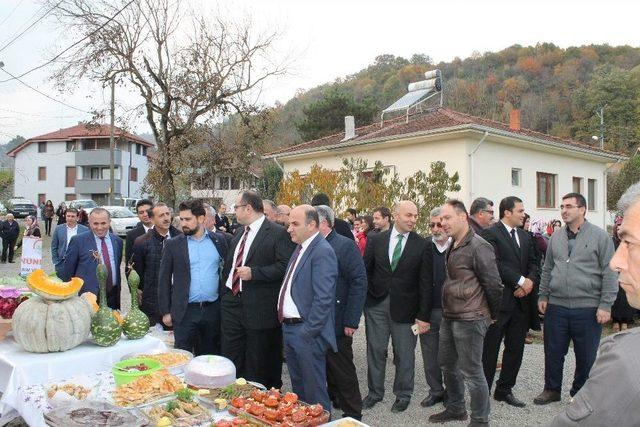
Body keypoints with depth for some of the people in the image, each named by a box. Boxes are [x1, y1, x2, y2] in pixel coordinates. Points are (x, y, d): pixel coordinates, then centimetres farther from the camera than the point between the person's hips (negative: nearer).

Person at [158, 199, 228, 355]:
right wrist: (165, 312, -2)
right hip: (185, 311, -1)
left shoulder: (220, 240, 3)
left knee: (210, 356, 13)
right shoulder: (173, 244, -1)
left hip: (213, 309, 2)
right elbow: (164, 279, 1)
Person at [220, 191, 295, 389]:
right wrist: (224, 291, 15)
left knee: (257, 367, 7)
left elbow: (285, 266, -18)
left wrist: (253, 273, -23)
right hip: (232, 302, 7)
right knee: (230, 357, 15)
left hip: (259, 306, -7)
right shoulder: (239, 232, 14)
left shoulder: (278, 233, -12)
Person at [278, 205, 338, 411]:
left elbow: (323, 299, -23)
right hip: (289, 328, 9)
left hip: (306, 332, -9)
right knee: (298, 386, 23)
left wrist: (307, 332, -20)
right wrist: (286, 326, 13)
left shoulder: (322, 252, -18)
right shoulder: (300, 248, 11)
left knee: (314, 391, 5)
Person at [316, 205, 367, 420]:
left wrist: (351, 321, -16)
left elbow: (359, 283, -15)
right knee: (326, 368, 18)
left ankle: (352, 413, 21)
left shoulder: (345, 245, -12)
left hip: (337, 323, -6)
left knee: (342, 370, 5)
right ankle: (334, 402, 36)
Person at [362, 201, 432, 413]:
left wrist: (424, 316, -7)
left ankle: (403, 395, 29)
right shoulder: (376, 240, 0)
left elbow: (426, 283, -6)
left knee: (404, 354, 10)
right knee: (375, 350, 12)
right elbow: (365, 271, 4)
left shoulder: (422, 245, -5)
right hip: (376, 304, 2)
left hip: (404, 306, -1)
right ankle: (375, 392, 30)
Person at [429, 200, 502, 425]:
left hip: (469, 320, -9)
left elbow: (493, 284, -14)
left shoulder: (479, 247, -17)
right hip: (449, 317, 9)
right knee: (447, 365, 20)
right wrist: (447, 312, 17)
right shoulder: (452, 247, 11)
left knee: (471, 371, 1)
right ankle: (455, 408, 38)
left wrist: (493, 315, -3)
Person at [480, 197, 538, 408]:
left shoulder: (525, 236, 15)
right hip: (500, 300, -7)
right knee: (490, 348, 1)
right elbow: (495, 263, -18)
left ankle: (505, 389, 26)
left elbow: (533, 262, 13)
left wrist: (530, 280, -6)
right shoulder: (491, 233, -9)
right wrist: (520, 280, -16)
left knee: (516, 348, 13)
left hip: (521, 300, 7)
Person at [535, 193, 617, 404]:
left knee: (586, 356, 9)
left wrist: (605, 305, -10)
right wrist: (543, 296, 9)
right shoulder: (556, 237, 9)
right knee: (553, 352, 12)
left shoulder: (600, 236, -4)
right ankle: (552, 390, 29)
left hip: (588, 308, -3)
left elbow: (610, 274, -6)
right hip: (556, 307, 4)